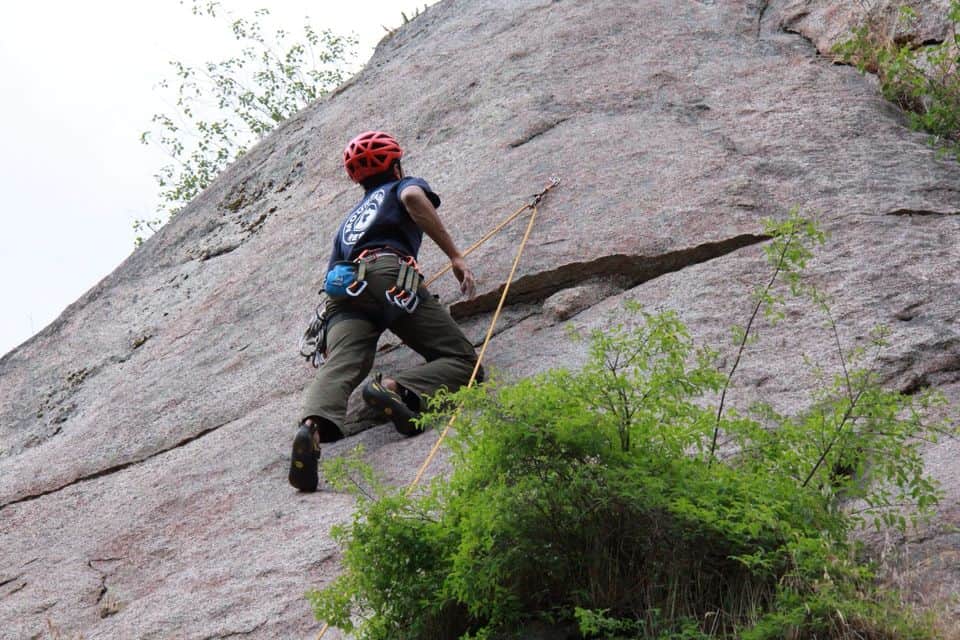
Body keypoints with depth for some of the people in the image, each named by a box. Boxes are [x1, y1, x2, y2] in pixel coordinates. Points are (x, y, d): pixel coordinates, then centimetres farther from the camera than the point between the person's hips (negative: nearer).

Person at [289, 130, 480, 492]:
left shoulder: (349, 220, 42)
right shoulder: (402, 185, 27)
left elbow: (331, 277, 33)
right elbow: (413, 197, -1)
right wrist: (455, 256, -4)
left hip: (343, 288, 5)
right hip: (389, 273, -5)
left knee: (338, 367, -19)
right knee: (462, 358, -2)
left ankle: (313, 425, -52)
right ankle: (395, 389, -32)